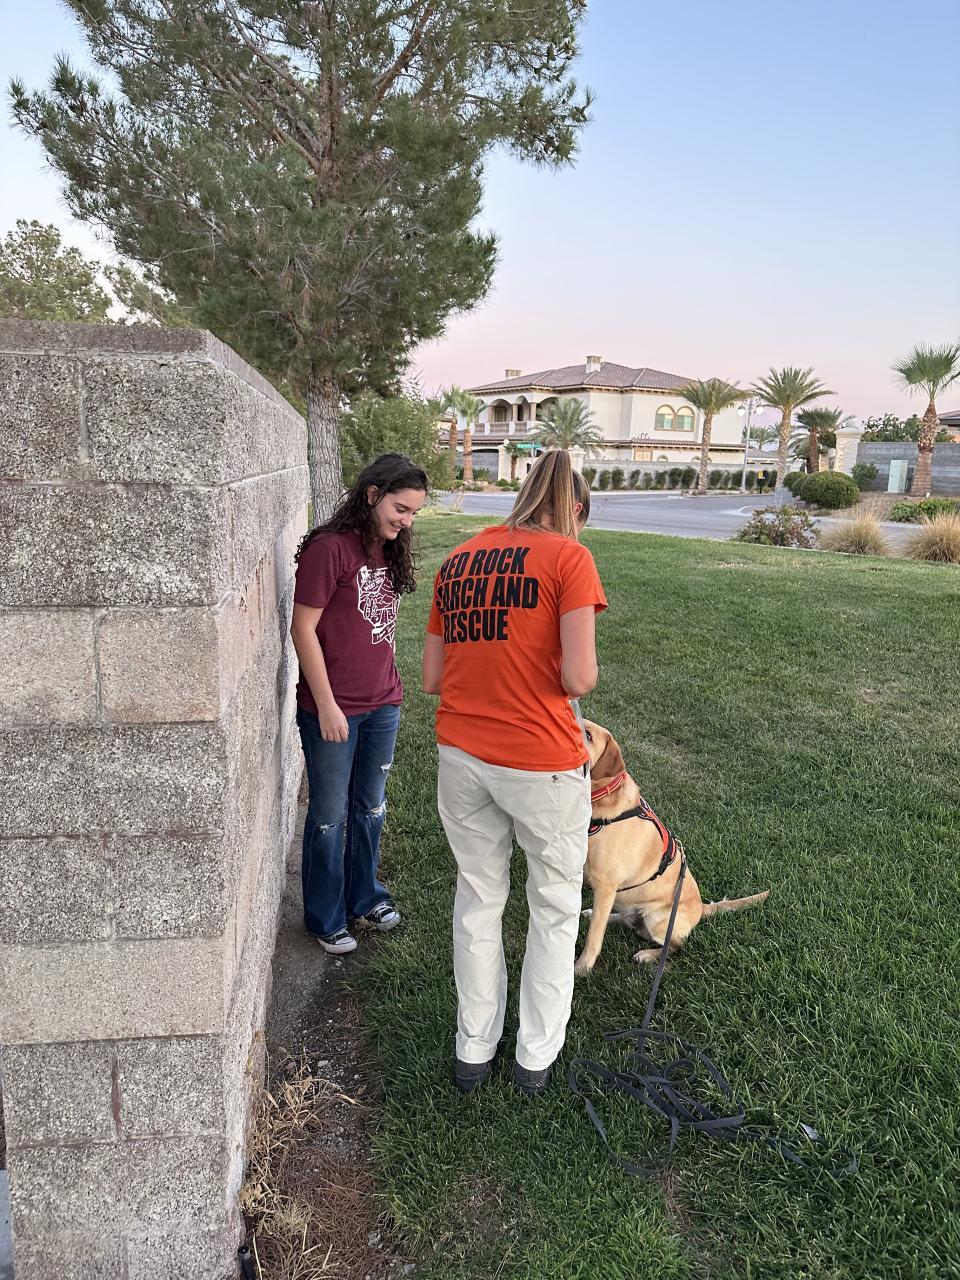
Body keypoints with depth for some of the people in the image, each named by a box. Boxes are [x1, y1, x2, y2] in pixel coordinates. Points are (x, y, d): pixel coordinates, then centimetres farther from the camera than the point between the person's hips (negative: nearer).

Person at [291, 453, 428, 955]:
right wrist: (326, 706, -16)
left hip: (382, 706, 7)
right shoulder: (331, 547, -16)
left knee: (370, 809, 19)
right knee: (330, 815, 9)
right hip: (333, 709, -7)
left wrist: (389, 688, 13)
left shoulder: (389, 551, 7)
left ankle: (363, 896, 38)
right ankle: (325, 918, 27)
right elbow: (303, 628, -16)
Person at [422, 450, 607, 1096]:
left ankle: (474, 1053, 36)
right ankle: (536, 1060, 32)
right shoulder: (568, 557, -8)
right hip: (542, 762, -5)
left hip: (461, 757, 5)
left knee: (478, 899, 22)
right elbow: (579, 677, -16)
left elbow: (432, 678, 8)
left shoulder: (457, 560, 8)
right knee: (555, 910, 18)